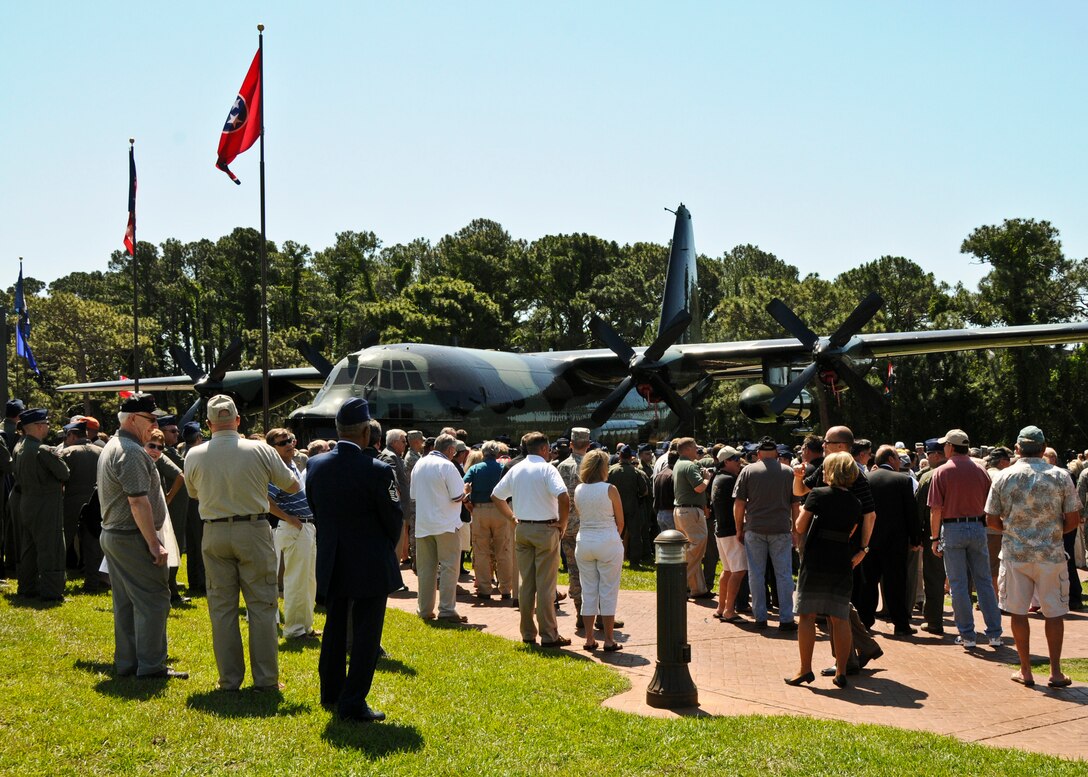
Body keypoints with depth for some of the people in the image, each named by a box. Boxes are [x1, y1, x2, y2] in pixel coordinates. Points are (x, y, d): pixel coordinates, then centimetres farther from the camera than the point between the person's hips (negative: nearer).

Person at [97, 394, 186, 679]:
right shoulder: (131, 452, -18)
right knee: (153, 600, -6)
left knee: (125, 602, 13)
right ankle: (151, 666, -3)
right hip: (134, 538, -10)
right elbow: (138, 502, -24)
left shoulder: (111, 447, 16)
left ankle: (126, 663, 18)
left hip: (112, 535, 10)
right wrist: (155, 544, -22)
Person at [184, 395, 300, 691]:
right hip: (254, 531, -2)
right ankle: (266, 678, 7)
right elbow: (293, 486, 4)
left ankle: (229, 678, 13)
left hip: (214, 535, 2)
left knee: (222, 608, 10)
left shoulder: (194, 456, -3)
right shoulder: (260, 450, -8)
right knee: (261, 606, 5)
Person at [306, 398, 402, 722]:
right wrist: (388, 548, 11)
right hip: (370, 566, -6)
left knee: (335, 627, 21)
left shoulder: (315, 466, -4)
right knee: (366, 634, 4)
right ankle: (353, 703, 6)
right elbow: (394, 519, -9)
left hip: (331, 563, 6)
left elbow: (316, 511, 7)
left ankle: (330, 692, 33)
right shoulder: (378, 471, -20)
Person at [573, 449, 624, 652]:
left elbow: (580, 516, 8)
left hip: (584, 542, 4)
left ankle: (589, 639, 13)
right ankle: (609, 640, 7)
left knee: (588, 592, 10)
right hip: (608, 543, -4)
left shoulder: (578, 490, 2)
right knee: (608, 593, 3)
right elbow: (620, 522, -2)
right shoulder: (610, 489, -10)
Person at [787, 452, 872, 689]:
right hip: (842, 566, 4)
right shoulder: (855, 503, 6)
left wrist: (802, 512, 15)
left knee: (807, 616, 3)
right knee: (840, 618, 7)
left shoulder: (817, 495, -6)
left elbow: (800, 527, -3)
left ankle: (805, 669, 3)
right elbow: (851, 534, 5)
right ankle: (841, 672, 7)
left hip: (814, 564, -4)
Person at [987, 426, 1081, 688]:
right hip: (1050, 553, 0)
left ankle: (1026, 671, 13)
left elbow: (991, 520, 0)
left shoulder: (1003, 477, -3)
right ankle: (1055, 672, 12)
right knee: (1054, 612, 9)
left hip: (1015, 553, 0)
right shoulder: (1060, 476, -5)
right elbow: (1073, 519, -3)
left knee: (1018, 612, 8)